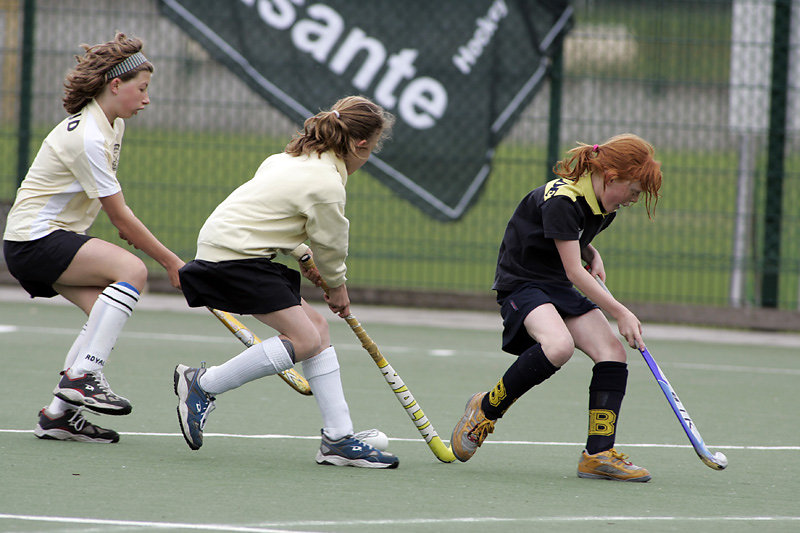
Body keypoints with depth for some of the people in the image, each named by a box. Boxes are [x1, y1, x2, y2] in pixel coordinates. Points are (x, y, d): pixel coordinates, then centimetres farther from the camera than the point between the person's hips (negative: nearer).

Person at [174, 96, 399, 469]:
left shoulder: (295, 158, 12)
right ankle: (202, 385, -7)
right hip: (233, 254, -11)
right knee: (304, 339, -16)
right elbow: (331, 246, -3)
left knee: (316, 328, 8)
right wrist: (337, 287, 16)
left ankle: (338, 439, 6)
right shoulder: (327, 184, -17)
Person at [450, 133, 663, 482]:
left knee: (613, 352, -12)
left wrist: (592, 254, 6)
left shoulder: (604, 208, 6)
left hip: (560, 291, 9)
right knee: (559, 345, -36)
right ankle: (485, 410, -15)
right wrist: (620, 313, -25)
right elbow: (574, 271, -24)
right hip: (522, 283, -9)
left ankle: (598, 454, -12)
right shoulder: (561, 199, -23)